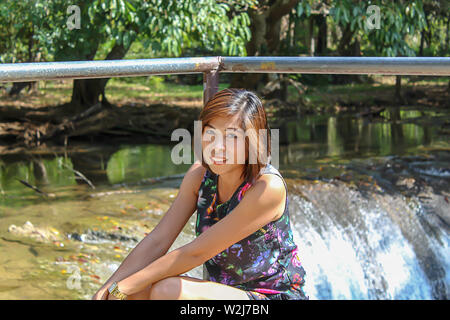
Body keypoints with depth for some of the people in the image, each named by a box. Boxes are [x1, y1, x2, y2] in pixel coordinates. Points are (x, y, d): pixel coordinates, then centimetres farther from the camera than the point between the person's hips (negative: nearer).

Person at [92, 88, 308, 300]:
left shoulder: (269, 187, -23)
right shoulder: (200, 174, -2)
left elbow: (196, 253, -23)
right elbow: (157, 241, -3)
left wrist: (123, 289, -20)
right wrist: (106, 290, -14)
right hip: (223, 291, 6)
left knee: (168, 290, -27)